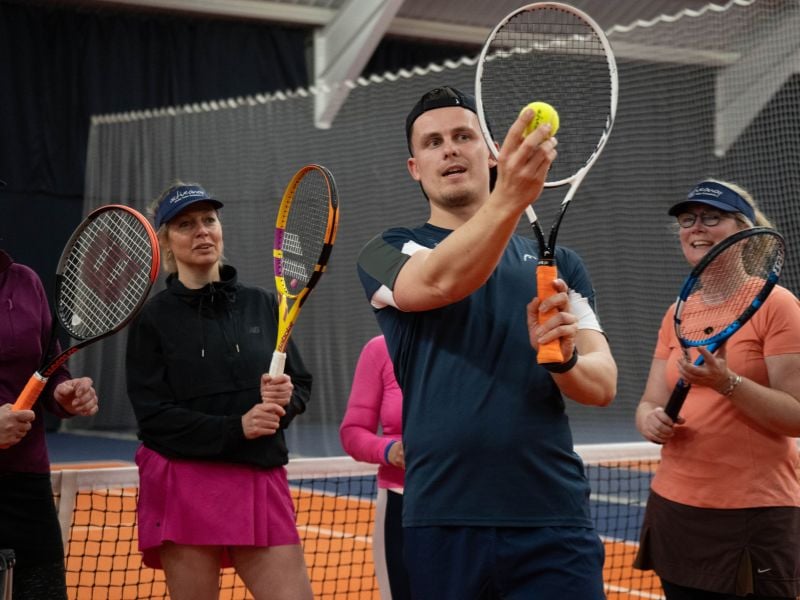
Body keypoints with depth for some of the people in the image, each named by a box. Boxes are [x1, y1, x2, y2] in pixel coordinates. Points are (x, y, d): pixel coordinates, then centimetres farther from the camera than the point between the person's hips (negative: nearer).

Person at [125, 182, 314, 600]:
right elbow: (153, 416, -7)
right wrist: (236, 428, -16)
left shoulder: (261, 305, 11)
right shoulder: (153, 318, 1)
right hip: (184, 487, -3)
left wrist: (285, 398, -10)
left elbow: (302, 383, 13)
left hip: (261, 483, 3)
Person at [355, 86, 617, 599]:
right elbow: (441, 282, -18)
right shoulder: (388, 252, 6)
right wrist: (510, 197, -36)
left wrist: (565, 358, -20)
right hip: (441, 526, -1)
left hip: (554, 524, 2)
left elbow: (603, 384, 4)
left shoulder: (558, 264, 13)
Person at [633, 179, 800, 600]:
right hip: (675, 507, 6)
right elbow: (651, 402, 12)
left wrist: (728, 383, -27)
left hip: (754, 517, -6)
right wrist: (651, 419, -11)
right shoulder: (677, 314, 11)